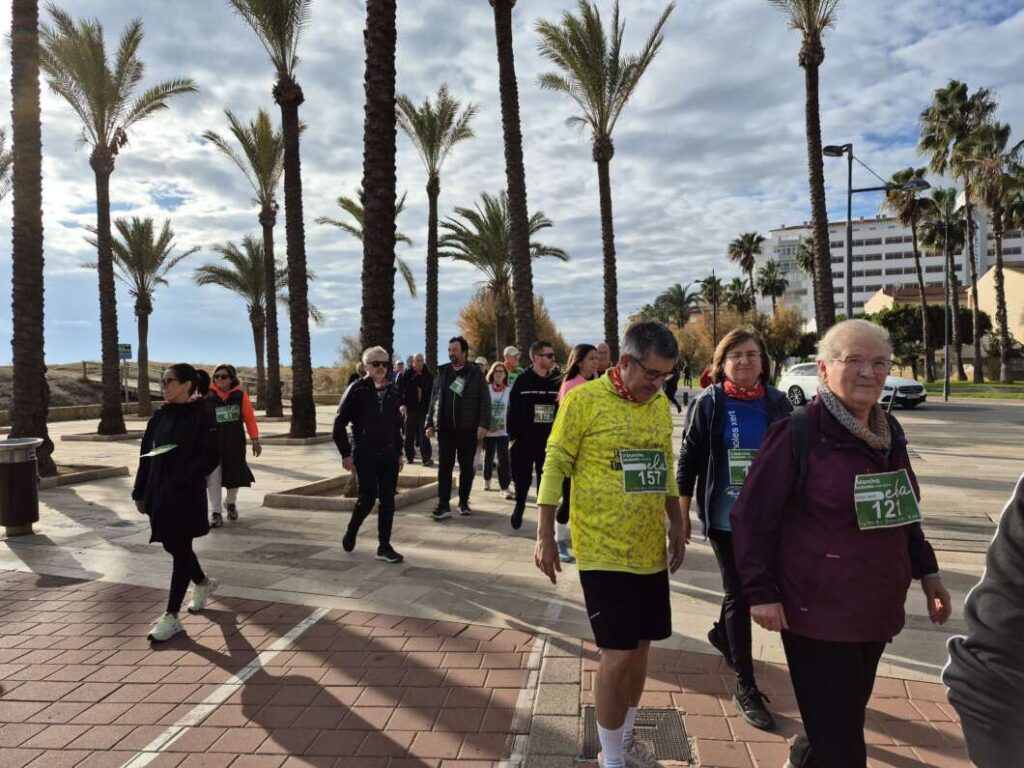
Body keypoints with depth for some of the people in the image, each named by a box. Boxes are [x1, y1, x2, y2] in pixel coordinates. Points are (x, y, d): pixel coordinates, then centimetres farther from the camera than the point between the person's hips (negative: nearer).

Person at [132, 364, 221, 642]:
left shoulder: (201, 417, -10)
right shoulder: (160, 417, 8)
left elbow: (211, 457, -14)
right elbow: (145, 456, 11)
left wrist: (181, 479, -22)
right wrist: (140, 493, 9)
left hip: (187, 496, -6)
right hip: (159, 494, 7)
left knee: (180, 550, 1)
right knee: (172, 546, 17)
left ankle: (172, 617, 10)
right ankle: (203, 583, 43)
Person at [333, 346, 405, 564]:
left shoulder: (393, 391, 7)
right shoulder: (357, 390, -8)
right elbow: (339, 423, -7)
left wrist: (399, 452, 13)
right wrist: (346, 453, -9)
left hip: (389, 454, 4)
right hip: (364, 455, -4)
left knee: (388, 500, 3)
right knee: (368, 499, -2)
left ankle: (384, 547, 12)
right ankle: (350, 533, 27)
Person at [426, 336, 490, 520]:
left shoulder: (475, 373, -1)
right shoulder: (442, 372, 9)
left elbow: (485, 401, -4)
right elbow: (434, 399, 12)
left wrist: (483, 424, -12)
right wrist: (430, 423, 7)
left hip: (468, 428, -2)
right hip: (445, 428, 2)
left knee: (466, 467, 7)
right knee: (444, 467, 0)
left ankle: (463, 502, 19)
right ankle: (443, 505, 2)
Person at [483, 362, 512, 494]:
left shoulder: (509, 391, -3)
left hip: (503, 431, -1)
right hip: (488, 430, 1)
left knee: (504, 459, -7)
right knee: (488, 457, 15)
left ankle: (505, 486, -2)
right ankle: (487, 480, 36)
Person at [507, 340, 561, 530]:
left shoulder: (557, 382, 3)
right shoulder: (523, 380, -5)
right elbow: (512, 410, -5)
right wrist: (512, 436, -8)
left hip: (549, 441, 2)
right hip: (525, 440, -2)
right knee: (522, 478, 7)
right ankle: (519, 506, 32)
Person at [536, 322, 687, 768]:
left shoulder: (660, 404, 7)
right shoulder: (584, 399, -12)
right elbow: (556, 465, -9)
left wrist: (677, 522, 17)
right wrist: (545, 536, -9)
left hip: (651, 551, 6)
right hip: (604, 553, -6)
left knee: (640, 647, 15)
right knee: (618, 654, -2)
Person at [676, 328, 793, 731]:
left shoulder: (778, 403, 2)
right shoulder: (707, 404, -7)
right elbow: (688, 459, -4)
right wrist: (681, 513, -5)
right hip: (726, 517, -4)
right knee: (739, 594, 3)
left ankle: (723, 633, 49)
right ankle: (745, 687, 16)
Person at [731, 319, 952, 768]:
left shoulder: (889, 431, 6)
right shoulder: (798, 433, -17)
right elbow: (751, 517, -15)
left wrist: (926, 570, 16)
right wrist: (760, 591, -17)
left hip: (876, 610, 8)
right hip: (817, 613, -7)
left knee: (847, 718, 23)